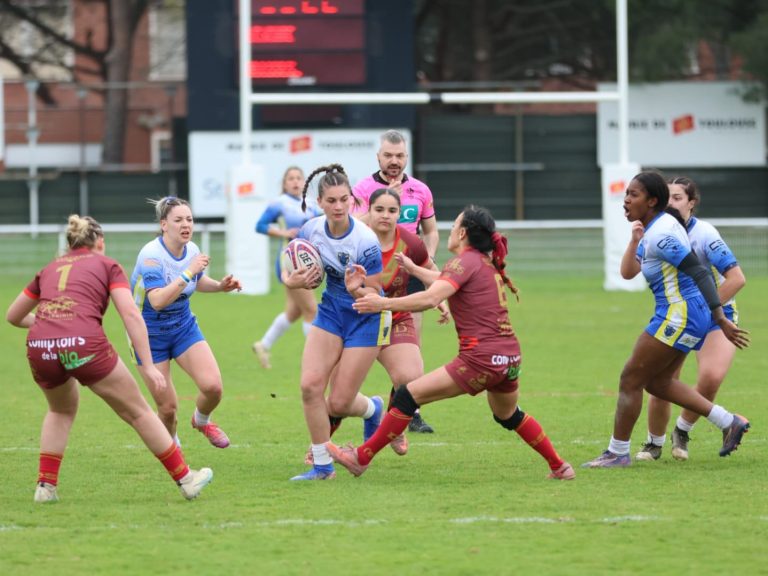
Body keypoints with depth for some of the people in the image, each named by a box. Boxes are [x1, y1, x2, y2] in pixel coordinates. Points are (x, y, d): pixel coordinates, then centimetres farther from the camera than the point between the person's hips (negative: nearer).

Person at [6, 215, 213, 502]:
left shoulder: (50, 269, 26)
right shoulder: (107, 265, 16)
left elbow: (13, 315, 34)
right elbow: (131, 314, 1)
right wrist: (147, 366, -1)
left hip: (39, 348, 4)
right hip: (85, 344, -4)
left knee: (62, 410, 33)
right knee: (138, 412, 13)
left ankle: (46, 484, 23)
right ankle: (185, 479, 19)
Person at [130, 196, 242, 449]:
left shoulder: (192, 250, -5)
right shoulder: (151, 255, -25)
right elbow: (158, 300, -38)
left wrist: (220, 286, -2)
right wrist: (189, 272, -40)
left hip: (184, 326, 5)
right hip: (150, 333, -5)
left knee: (212, 386, -14)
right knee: (168, 406, -4)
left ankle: (202, 420, 20)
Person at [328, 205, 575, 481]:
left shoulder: (466, 261, -8)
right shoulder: (488, 263, 18)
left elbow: (431, 298, -24)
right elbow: (443, 281, 34)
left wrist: (384, 303, -22)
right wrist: (410, 266, 39)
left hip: (482, 358, -9)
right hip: (510, 356, 9)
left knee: (407, 396, -6)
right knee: (509, 415, 34)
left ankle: (361, 458, -6)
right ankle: (559, 467, 37)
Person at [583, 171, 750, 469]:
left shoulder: (661, 234, -20)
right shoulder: (652, 230, 12)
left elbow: (699, 273, -23)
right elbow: (628, 272, 19)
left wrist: (721, 320, -24)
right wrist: (636, 238, 8)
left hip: (680, 315, -11)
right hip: (677, 314, 11)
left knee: (631, 379, -2)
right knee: (657, 382, 17)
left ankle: (618, 452, 7)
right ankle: (729, 422, 17)